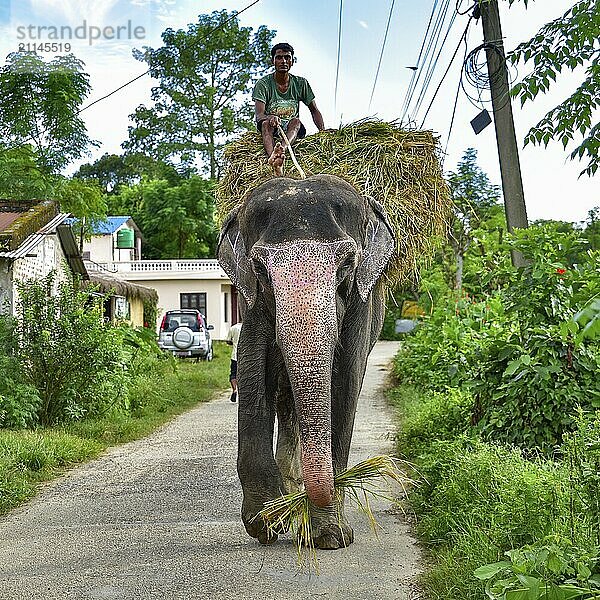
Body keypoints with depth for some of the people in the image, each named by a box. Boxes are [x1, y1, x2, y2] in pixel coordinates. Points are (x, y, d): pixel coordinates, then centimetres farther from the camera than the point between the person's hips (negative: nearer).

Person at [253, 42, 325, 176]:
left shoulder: (300, 83, 1)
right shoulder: (263, 84, -8)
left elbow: (314, 111, 7)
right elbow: (259, 115, -20)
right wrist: (270, 118, -44)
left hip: (293, 130, 2)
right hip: (271, 130, -1)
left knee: (296, 121, -31)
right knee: (266, 123, -35)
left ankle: (282, 148, -63)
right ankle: (276, 165, -63)